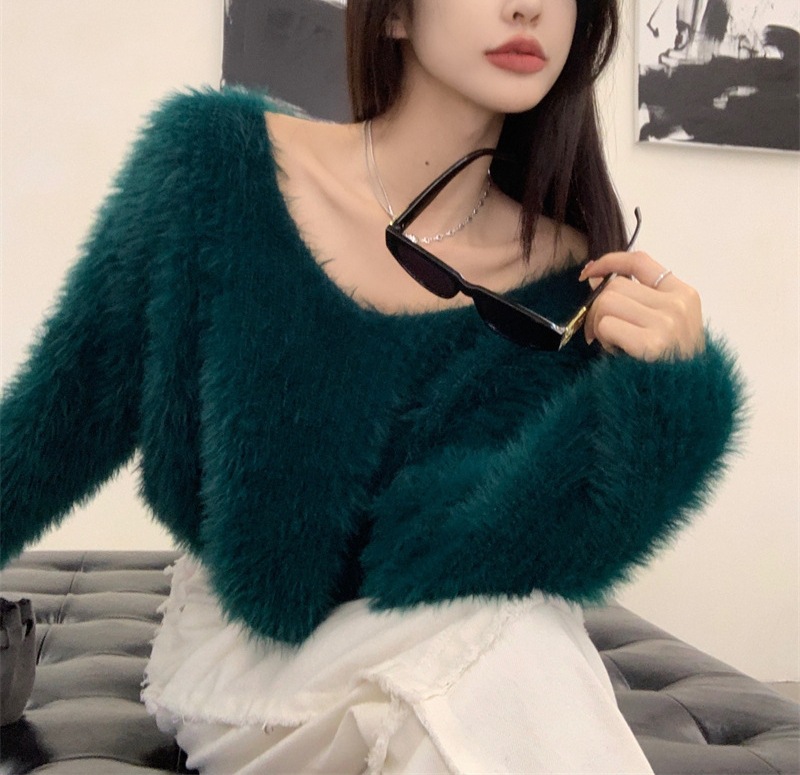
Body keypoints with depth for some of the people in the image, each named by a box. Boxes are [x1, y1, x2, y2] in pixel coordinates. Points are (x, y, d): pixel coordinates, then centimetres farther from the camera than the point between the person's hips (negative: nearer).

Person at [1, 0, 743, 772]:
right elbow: (73, 399, -1)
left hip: (432, 639, 1)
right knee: (501, 657, -29)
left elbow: (532, 539, -19)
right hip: (236, 647, 0)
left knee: (518, 645, -33)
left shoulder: (577, 283, -13)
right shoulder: (218, 159, -13)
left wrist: (669, 393, -32)